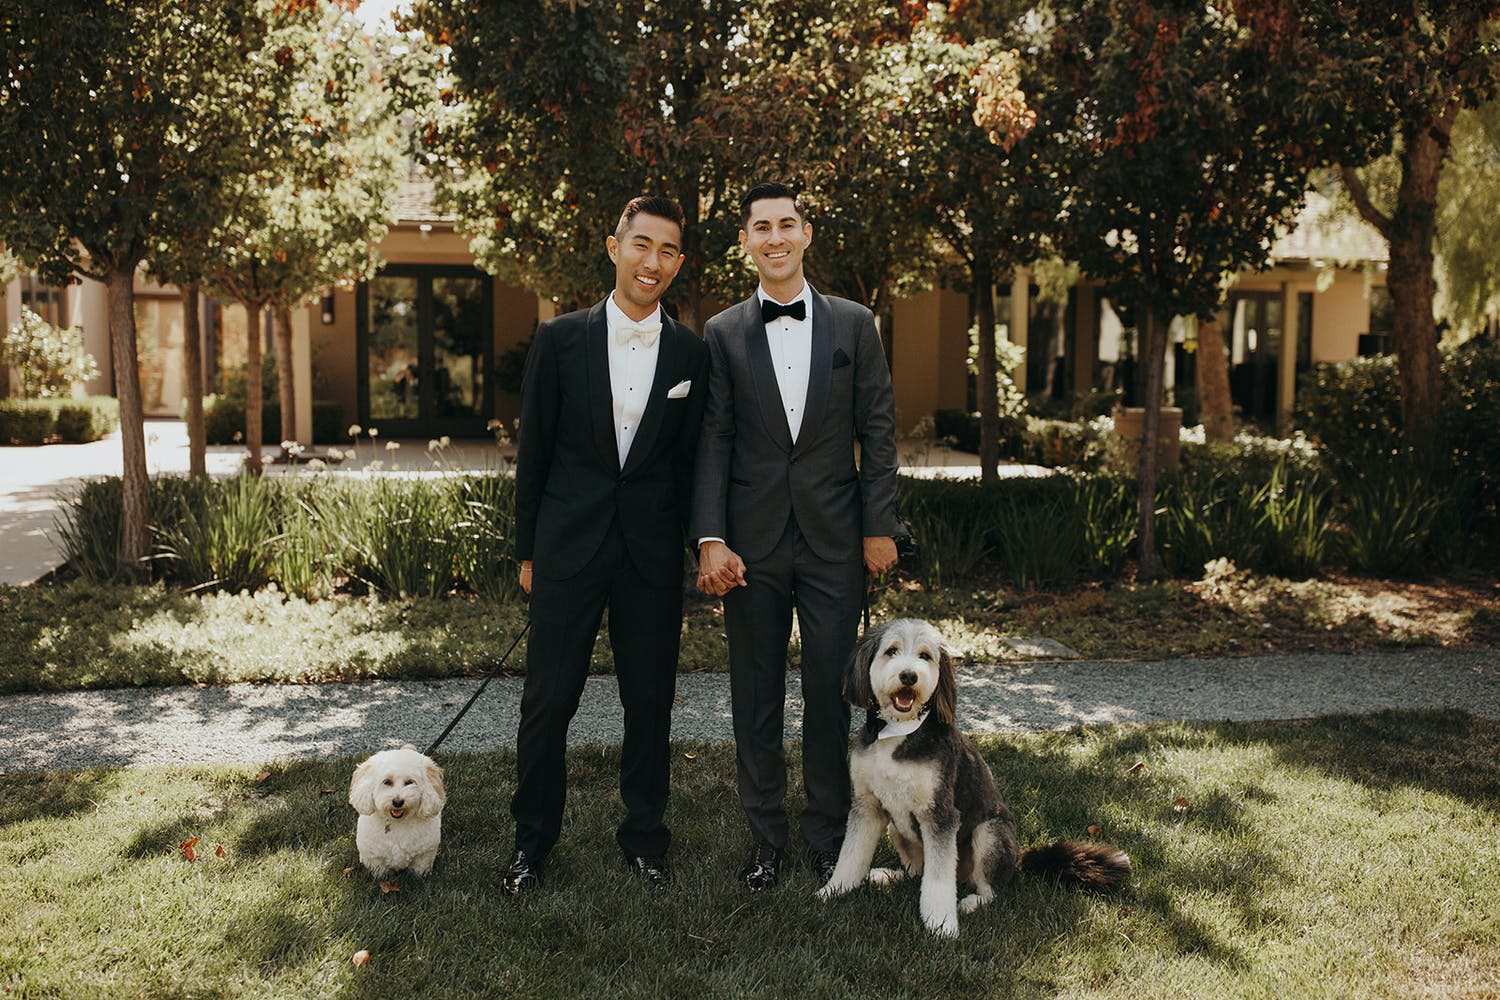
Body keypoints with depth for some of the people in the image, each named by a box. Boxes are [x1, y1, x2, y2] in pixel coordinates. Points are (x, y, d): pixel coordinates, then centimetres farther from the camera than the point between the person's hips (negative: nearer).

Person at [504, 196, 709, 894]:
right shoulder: (560, 339, 1)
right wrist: (527, 549, 3)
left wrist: (684, 549, 4)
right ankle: (532, 841, 24)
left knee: (650, 703, 9)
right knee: (548, 701, 5)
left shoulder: (691, 354, 4)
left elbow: (689, 463, 6)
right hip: (569, 547, -1)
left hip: (653, 553, 1)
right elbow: (533, 451, 4)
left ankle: (644, 837, 27)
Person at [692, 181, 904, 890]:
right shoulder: (723, 334, 5)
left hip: (834, 540, 0)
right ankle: (766, 836, 23)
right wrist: (710, 539, -8)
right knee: (756, 696, 8)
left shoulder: (854, 324, 6)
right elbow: (713, 441, 0)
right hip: (752, 542, 0)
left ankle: (828, 835, 22)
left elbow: (877, 431, 5)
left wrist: (879, 526, -1)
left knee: (829, 693, 6)